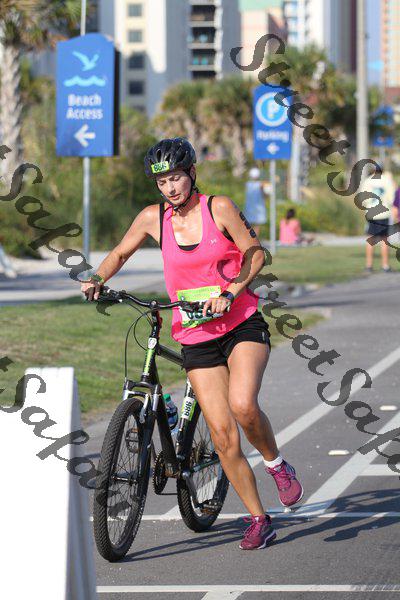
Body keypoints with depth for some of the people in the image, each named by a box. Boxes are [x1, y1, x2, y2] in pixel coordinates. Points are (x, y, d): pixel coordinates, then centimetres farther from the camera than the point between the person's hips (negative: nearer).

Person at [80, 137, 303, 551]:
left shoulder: (219, 207, -6)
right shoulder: (153, 218, 1)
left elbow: (254, 253, -5)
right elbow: (119, 254, 15)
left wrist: (229, 292, -19)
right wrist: (98, 280, -4)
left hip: (243, 325, -3)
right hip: (196, 338, 3)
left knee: (242, 405, -28)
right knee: (222, 434, -4)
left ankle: (276, 464, 2)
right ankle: (258, 520, 8)